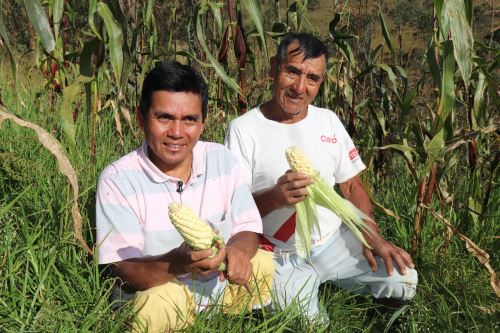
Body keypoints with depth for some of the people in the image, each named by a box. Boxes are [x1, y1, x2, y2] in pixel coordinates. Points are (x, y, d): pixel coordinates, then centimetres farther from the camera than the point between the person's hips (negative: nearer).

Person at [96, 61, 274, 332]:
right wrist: (178, 263, -41)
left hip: (221, 285, 6)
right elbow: (123, 269, -20)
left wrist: (239, 249, -25)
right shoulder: (117, 179, -17)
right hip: (155, 292, -6)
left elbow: (247, 228, 1)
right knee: (161, 303, -34)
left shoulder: (222, 159, -4)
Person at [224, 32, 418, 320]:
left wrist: (373, 237, -5)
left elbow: (352, 185, 9)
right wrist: (274, 198, -32)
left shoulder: (329, 121, 4)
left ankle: (326, 282, 16)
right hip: (282, 256, -4)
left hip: (336, 241, 5)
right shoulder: (244, 129, -12)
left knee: (404, 279, -10)